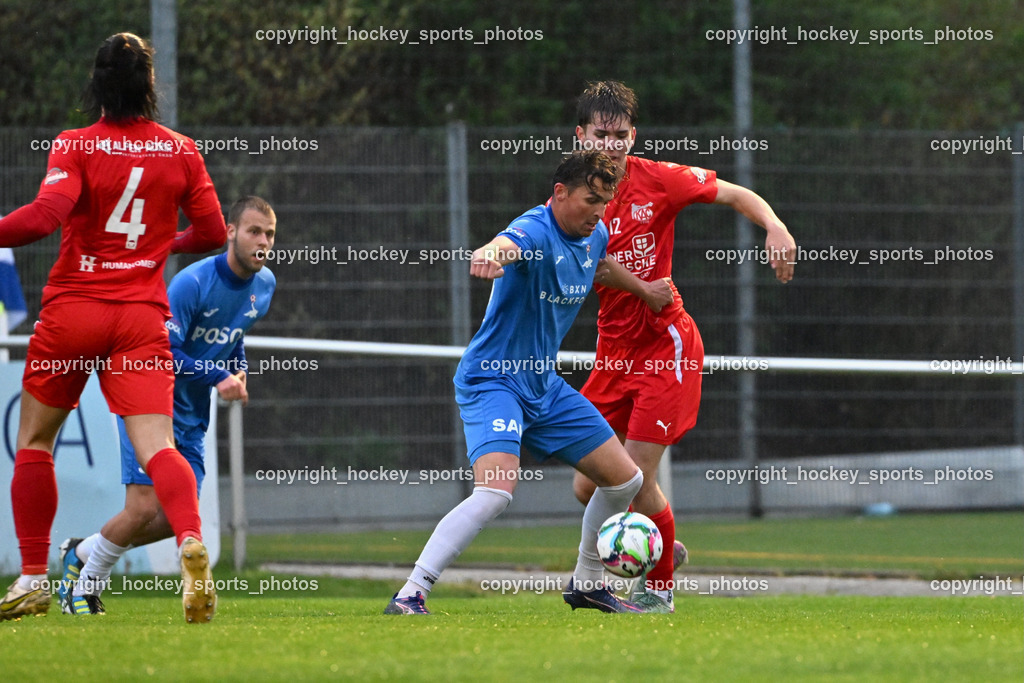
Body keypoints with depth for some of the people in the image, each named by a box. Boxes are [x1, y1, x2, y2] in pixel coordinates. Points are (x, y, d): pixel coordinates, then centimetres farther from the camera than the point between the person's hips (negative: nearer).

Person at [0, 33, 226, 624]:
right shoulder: (180, 150, 5)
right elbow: (212, 232, 10)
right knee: (157, 447, -8)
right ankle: (193, 544, -36)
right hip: (143, 316, 2)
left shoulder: (77, 146, -6)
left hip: (73, 309, -2)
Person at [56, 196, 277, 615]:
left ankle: (83, 553, 22)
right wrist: (218, 378, -30)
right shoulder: (192, 283, -22)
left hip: (192, 416, 7)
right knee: (144, 508, -16)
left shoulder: (264, 285, 2)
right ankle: (85, 579, 9)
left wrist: (239, 369, 3)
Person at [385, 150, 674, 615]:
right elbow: (506, 245, -49)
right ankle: (410, 595, -27)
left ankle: (586, 584, 32)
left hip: (545, 386, 9)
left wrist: (642, 288, 41)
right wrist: (488, 255, -71)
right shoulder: (535, 232, -23)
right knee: (496, 490, -30)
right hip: (493, 380, -9)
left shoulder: (594, 236, 4)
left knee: (625, 481, 12)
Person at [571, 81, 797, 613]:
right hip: (613, 351, 4)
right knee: (588, 486, 2)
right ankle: (663, 547, 30)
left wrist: (775, 227, -19)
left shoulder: (656, 180, -7)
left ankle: (660, 585, 11)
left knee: (636, 478, -11)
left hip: (666, 345, -4)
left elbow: (737, 195, 0)